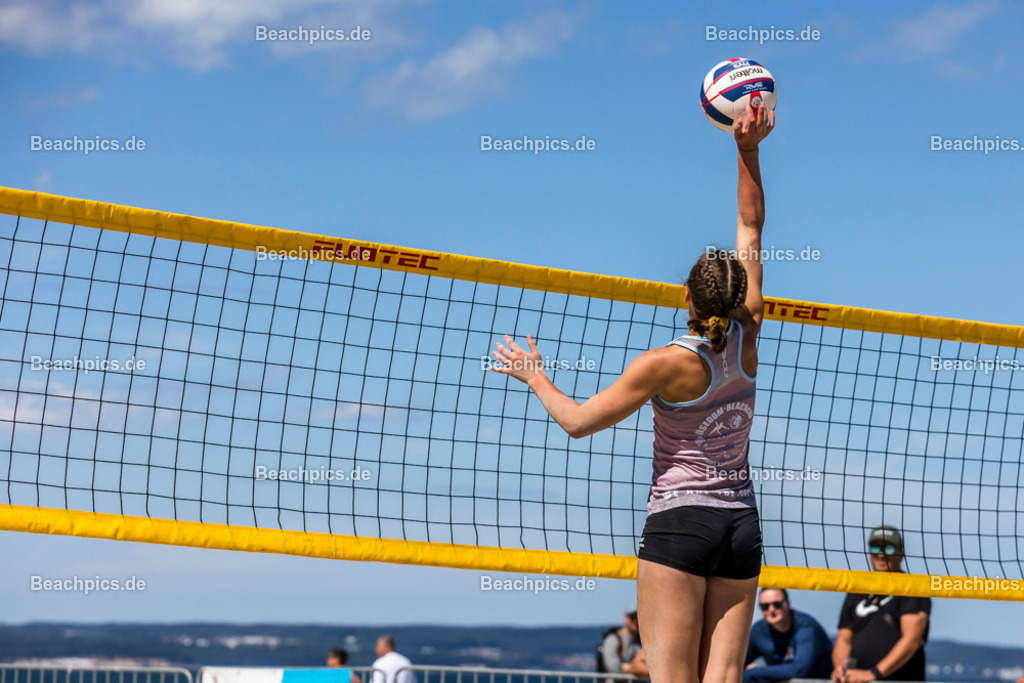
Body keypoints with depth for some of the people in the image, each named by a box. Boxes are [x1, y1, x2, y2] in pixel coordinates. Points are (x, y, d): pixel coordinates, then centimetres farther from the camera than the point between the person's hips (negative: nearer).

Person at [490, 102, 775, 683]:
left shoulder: (668, 363, -10)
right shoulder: (746, 341, 3)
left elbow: (579, 421, -4)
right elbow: (751, 226, 11)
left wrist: (535, 377, 11)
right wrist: (747, 149, 13)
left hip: (680, 522, -5)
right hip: (741, 525, 5)